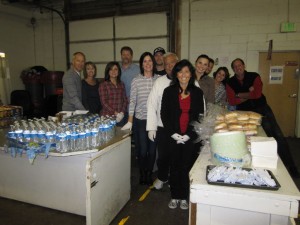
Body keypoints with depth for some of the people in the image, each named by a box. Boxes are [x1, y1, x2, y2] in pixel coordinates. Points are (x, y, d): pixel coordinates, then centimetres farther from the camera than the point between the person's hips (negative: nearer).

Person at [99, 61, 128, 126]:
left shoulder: (121, 84, 13)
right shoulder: (103, 85, 0)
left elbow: (125, 100, 10)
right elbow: (104, 102, -7)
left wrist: (122, 112, -6)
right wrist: (115, 113, -14)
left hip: (120, 117, 4)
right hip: (107, 116, -3)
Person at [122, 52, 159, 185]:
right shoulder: (136, 81, -1)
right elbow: (132, 101, -2)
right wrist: (130, 121, -6)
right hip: (140, 119, -1)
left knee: (152, 149, 8)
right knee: (142, 150, 3)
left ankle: (149, 174, 28)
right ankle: (142, 174, 26)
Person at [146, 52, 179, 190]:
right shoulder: (159, 82, 0)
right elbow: (152, 105, -1)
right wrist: (151, 127, -4)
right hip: (162, 127, 2)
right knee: (163, 155, 15)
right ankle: (162, 177, 43)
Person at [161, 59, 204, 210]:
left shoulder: (197, 92, 4)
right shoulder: (169, 91, 2)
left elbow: (200, 115, 2)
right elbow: (164, 114, -1)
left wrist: (189, 134, -7)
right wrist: (173, 133, -9)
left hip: (190, 137, 0)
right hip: (173, 136, 0)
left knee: (186, 166, 7)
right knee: (174, 165, 7)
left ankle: (184, 197, 23)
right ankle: (174, 196, 22)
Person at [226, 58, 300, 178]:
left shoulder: (254, 76, -1)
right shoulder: (230, 83, 1)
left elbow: (257, 94, -16)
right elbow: (232, 101, -11)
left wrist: (239, 95, -10)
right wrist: (249, 94, -12)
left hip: (262, 108, 1)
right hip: (246, 113, 0)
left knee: (278, 135, -2)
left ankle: (290, 166, 10)